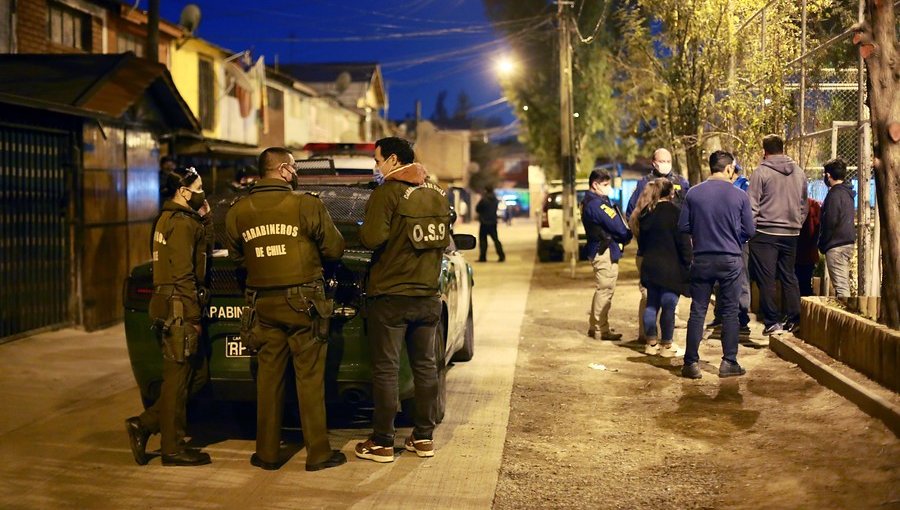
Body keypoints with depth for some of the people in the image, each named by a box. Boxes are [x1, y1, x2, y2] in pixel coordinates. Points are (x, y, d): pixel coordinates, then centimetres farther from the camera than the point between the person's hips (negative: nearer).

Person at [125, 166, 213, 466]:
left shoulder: (169, 219, 18)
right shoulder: (182, 223, -13)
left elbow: (201, 254, 21)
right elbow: (184, 274, -19)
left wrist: (203, 220, 14)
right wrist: (194, 316, -17)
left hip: (168, 307, 10)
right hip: (179, 309, -10)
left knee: (197, 375, 14)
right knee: (178, 379, -1)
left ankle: (144, 425, 14)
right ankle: (173, 450, 8)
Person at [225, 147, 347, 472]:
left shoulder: (238, 212, 2)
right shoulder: (307, 205, -10)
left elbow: (237, 259, 12)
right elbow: (335, 249, -3)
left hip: (263, 304, 4)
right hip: (303, 301, -3)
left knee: (268, 377, 11)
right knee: (309, 378, 3)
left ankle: (267, 454, 17)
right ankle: (318, 454, 8)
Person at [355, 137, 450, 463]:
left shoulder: (387, 193, -13)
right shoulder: (438, 194, 8)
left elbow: (372, 238, -21)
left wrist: (362, 231, -1)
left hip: (391, 296, -6)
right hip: (428, 295, 6)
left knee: (386, 369, 1)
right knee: (425, 366, 13)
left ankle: (382, 443, 6)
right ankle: (424, 438, 19)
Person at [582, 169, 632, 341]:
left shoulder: (589, 202, 15)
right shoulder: (597, 204, -17)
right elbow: (616, 225, -18)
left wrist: (623, 236, -1)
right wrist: (627, 236, 0)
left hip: (598, 249, 11)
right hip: (605, 251, -11)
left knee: (602, 289, 18)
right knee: (605, 290, -5)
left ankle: (594, 327, 26)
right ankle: (602, 330, 0)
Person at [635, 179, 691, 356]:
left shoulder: (645, 213, 8)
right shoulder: (674, 212, -12)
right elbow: (683, 242, -12)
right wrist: (688, 264, -5)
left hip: (649, 266, 7)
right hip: (670, 267, -7)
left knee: (651, 304, 13)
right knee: (669, 305, 0)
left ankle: (651, 342, 18)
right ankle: (666, 345, 6)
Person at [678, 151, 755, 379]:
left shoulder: (693, 193, -4)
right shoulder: (740, 196, -6)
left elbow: (683, 226, -1)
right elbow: (749, 231, -1)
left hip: (702, 259, 1)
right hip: (731, 260, -1)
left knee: (698, 311, 6)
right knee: (730, 312, 9)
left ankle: (692, 362, 7)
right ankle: (729, 362, 11)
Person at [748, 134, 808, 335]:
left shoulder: (761, 172, -7)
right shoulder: (799, 173, 11)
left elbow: (752, 206, -9)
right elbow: (804, 205, 18)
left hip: (765, 233, -5)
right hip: (791, 233, 5)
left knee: (766, 279, -1)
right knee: (789, 276, 14)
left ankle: (772, 322, -1)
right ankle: (793, 319, 12)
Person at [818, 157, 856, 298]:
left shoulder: (834, 194, -13)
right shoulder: (847, 193, 15)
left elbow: (830, 222, -17)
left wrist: (822, 244, -7)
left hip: (836, 245, -9)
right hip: (848, 242, 9)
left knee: (840, 286, -11)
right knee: (845, 284, 13)